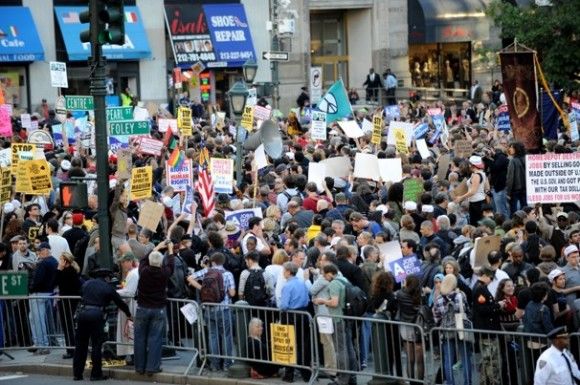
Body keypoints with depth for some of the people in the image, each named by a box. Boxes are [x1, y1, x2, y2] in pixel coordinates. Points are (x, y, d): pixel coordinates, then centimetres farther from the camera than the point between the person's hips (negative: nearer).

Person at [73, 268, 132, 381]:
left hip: (82, 312, 4)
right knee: (96, 345, 3)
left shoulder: (86, 283, 17)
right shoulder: (108, 288, 8)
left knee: (80, 345, 10)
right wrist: (128, 315, 30)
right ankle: (96, 374, 4)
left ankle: (77, 373, 13)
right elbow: (120, 302, 16)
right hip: (96, 314, -4)